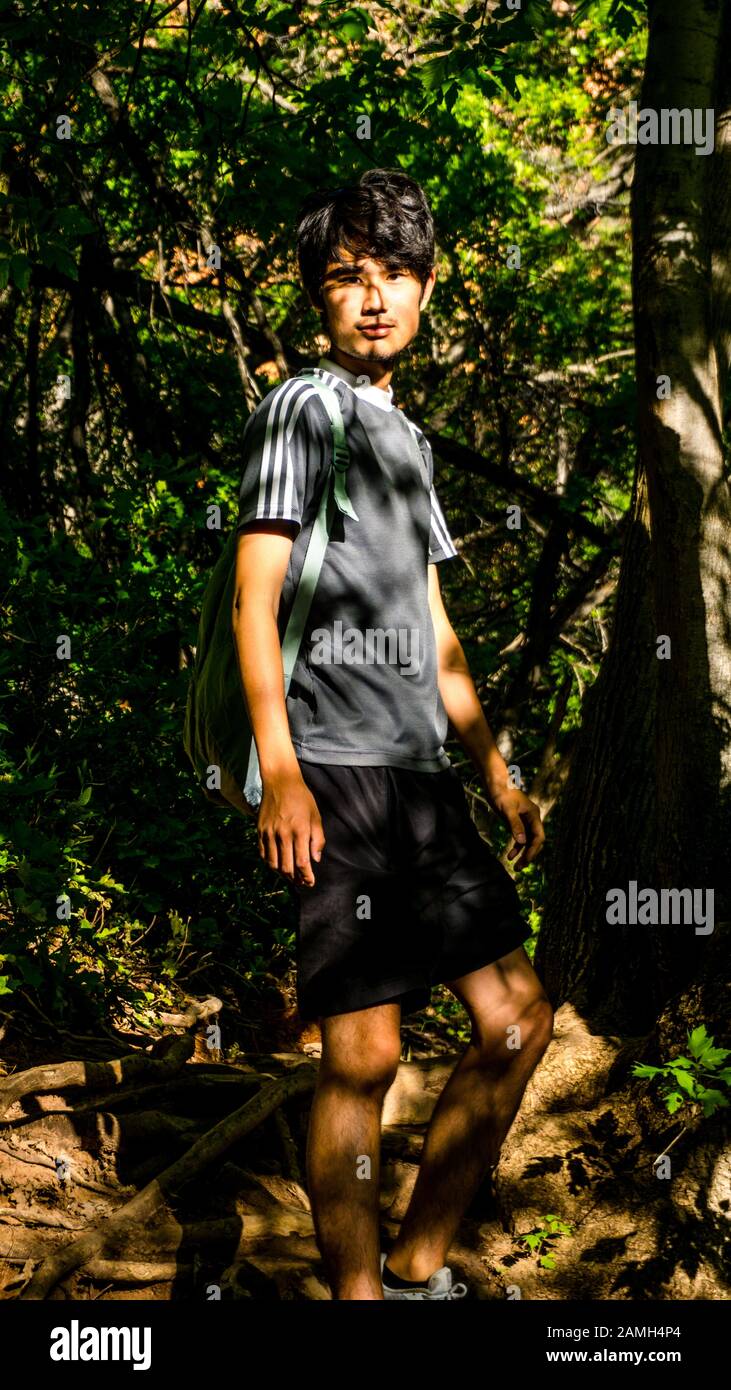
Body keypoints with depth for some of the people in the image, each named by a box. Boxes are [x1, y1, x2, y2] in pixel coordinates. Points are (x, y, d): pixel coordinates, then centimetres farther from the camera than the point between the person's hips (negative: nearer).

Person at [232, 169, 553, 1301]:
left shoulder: (409, 440, 24)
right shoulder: (301, 410, 0)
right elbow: (254, 598, -9)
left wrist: (499, 777, 22)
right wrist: (279, 770, -19)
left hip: (423, 779, 8)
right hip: (339, 774, -8)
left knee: (517, 1018, 7)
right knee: (364, 1050, -10)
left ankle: (418, 1270, 18)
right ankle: (356, 1296, 2)